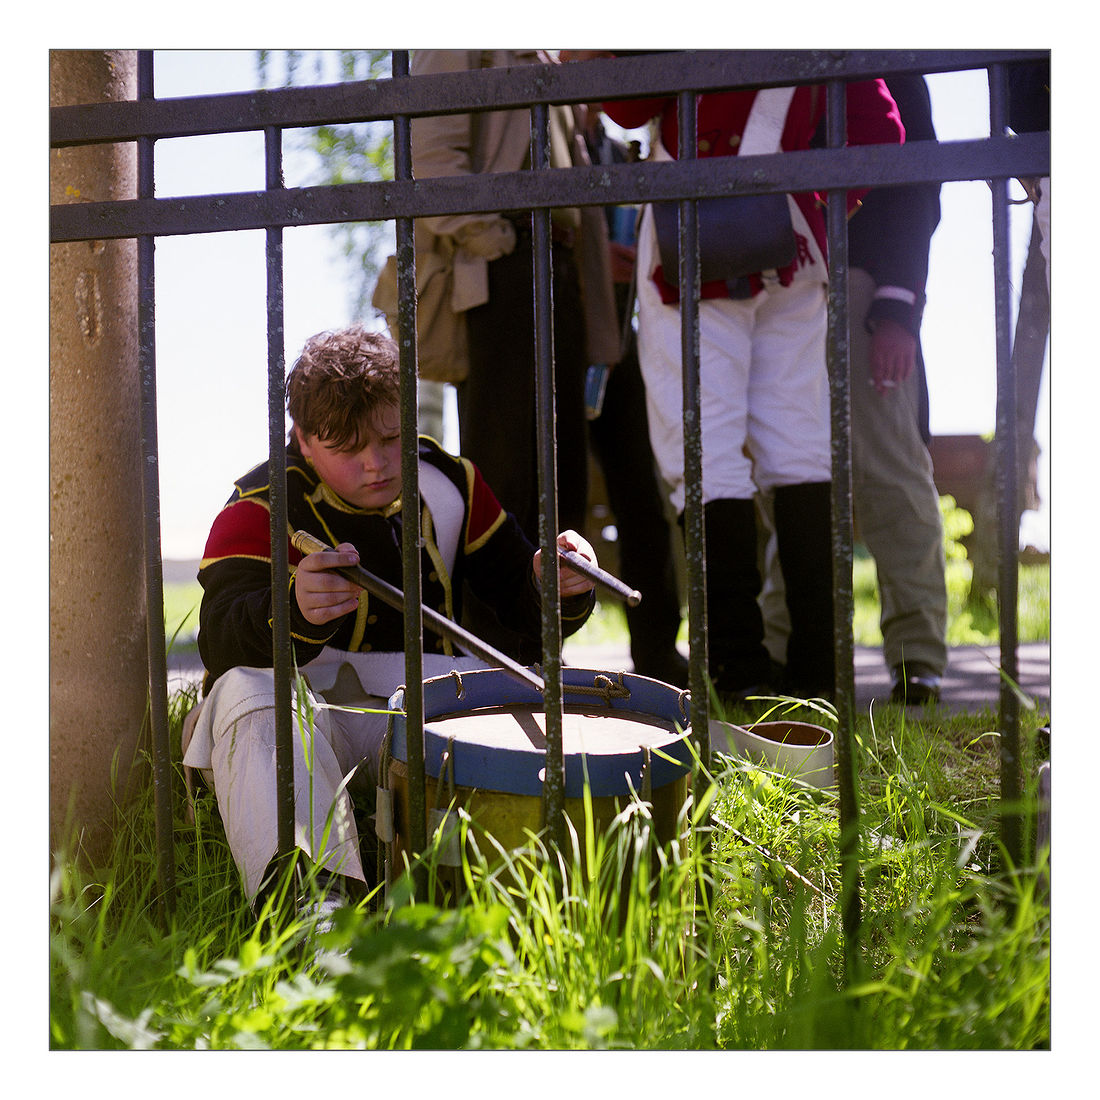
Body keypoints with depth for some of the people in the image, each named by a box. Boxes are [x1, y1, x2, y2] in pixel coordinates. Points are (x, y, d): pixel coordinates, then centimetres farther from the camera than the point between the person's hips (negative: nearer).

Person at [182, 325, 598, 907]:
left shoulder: (446, 482, 9)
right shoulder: (262, 507, -6)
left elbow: (518, 598, 16)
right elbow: (222, 640, -23)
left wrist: (559, 587, -11)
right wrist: (296, 608, -47)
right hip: (308, 708, -4)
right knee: (250, 693, -38)